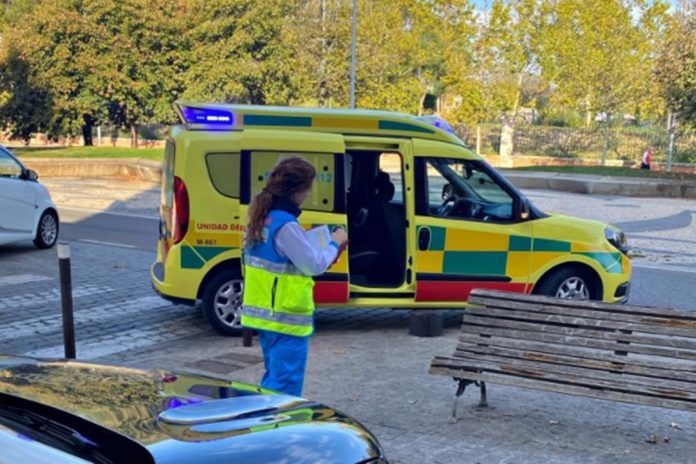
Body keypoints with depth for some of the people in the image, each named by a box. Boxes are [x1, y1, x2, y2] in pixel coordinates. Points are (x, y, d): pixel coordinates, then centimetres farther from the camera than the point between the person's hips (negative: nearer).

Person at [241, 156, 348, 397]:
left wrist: (324, 252, 6)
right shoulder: (285, 225, -22)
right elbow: (315, 265, -16)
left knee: (273, 379, 21)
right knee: (286, 385, -3)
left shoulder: (264, 217, 8)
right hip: (287, 318, -9)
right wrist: (334, 244, 1)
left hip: (264, 313, 9)